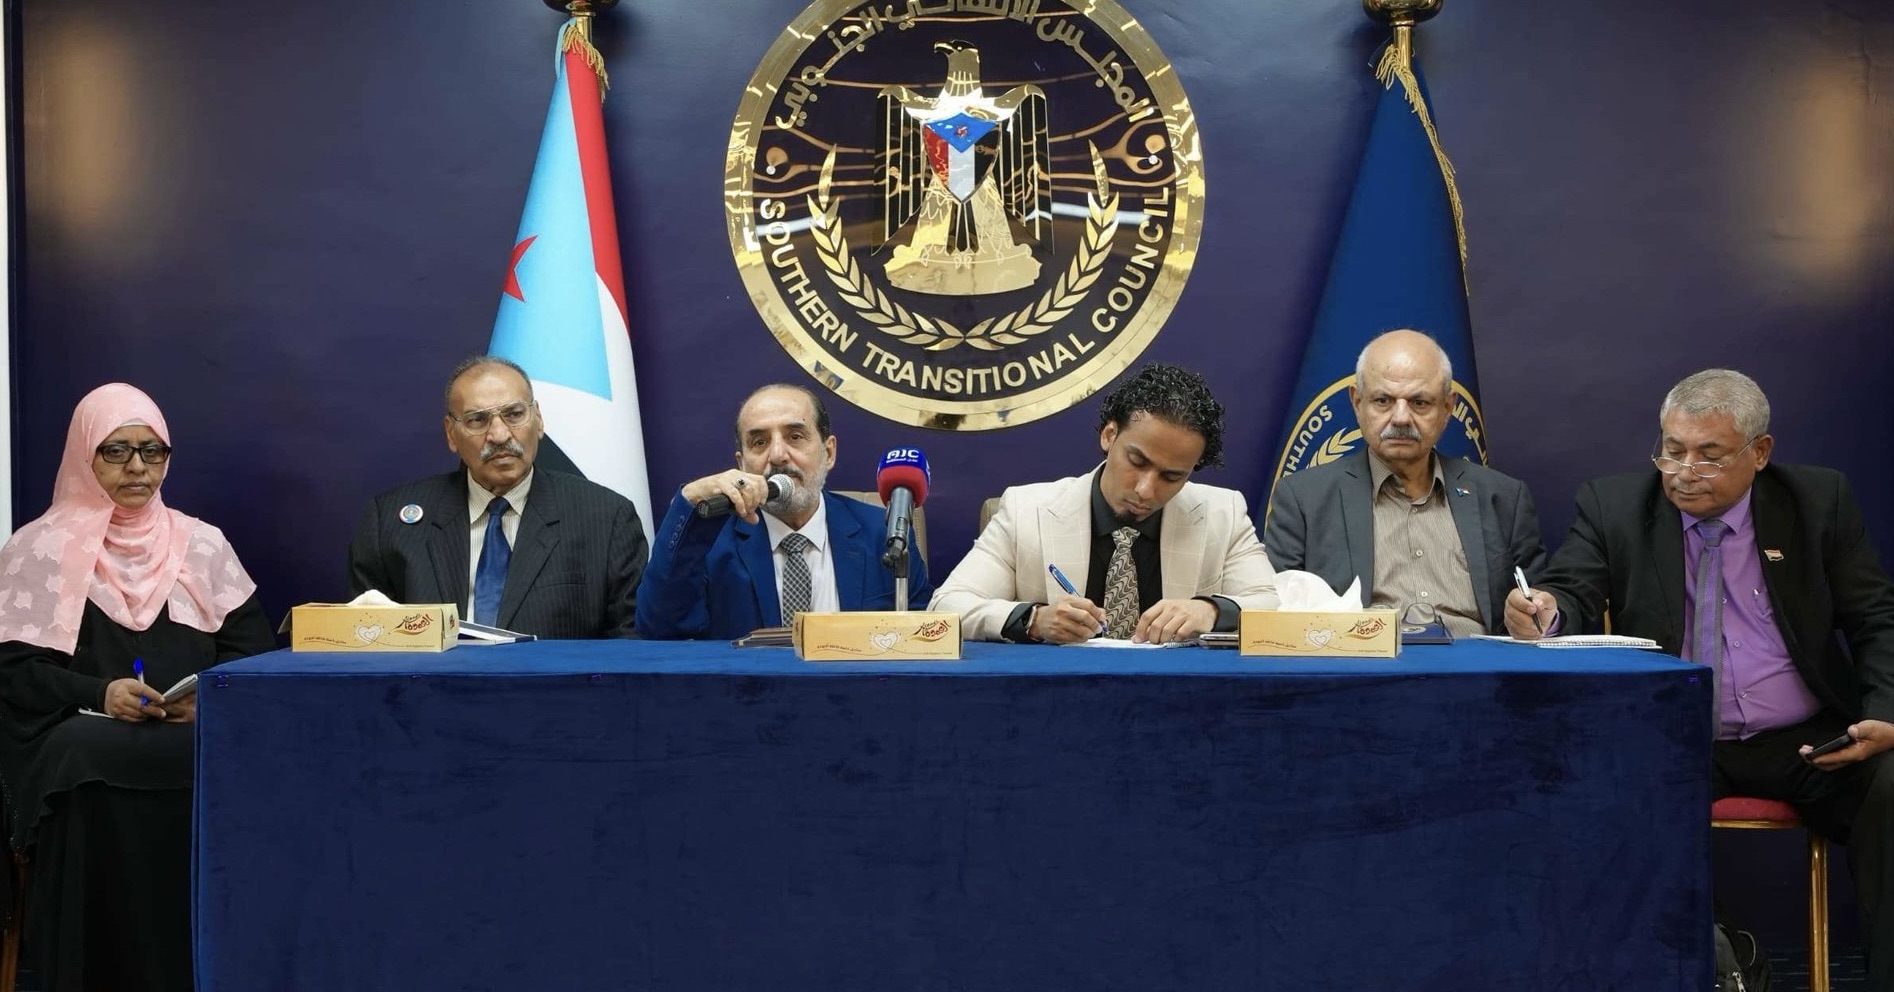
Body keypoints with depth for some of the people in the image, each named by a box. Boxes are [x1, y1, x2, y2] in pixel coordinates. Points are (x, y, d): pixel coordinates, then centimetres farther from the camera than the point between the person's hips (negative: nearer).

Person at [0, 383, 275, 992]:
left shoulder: (203, 545, 15)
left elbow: (254, 648, 9)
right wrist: (99, 694, -17)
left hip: (195, 735, 2)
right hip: (79, 734, -2)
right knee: (100, 790, -37)